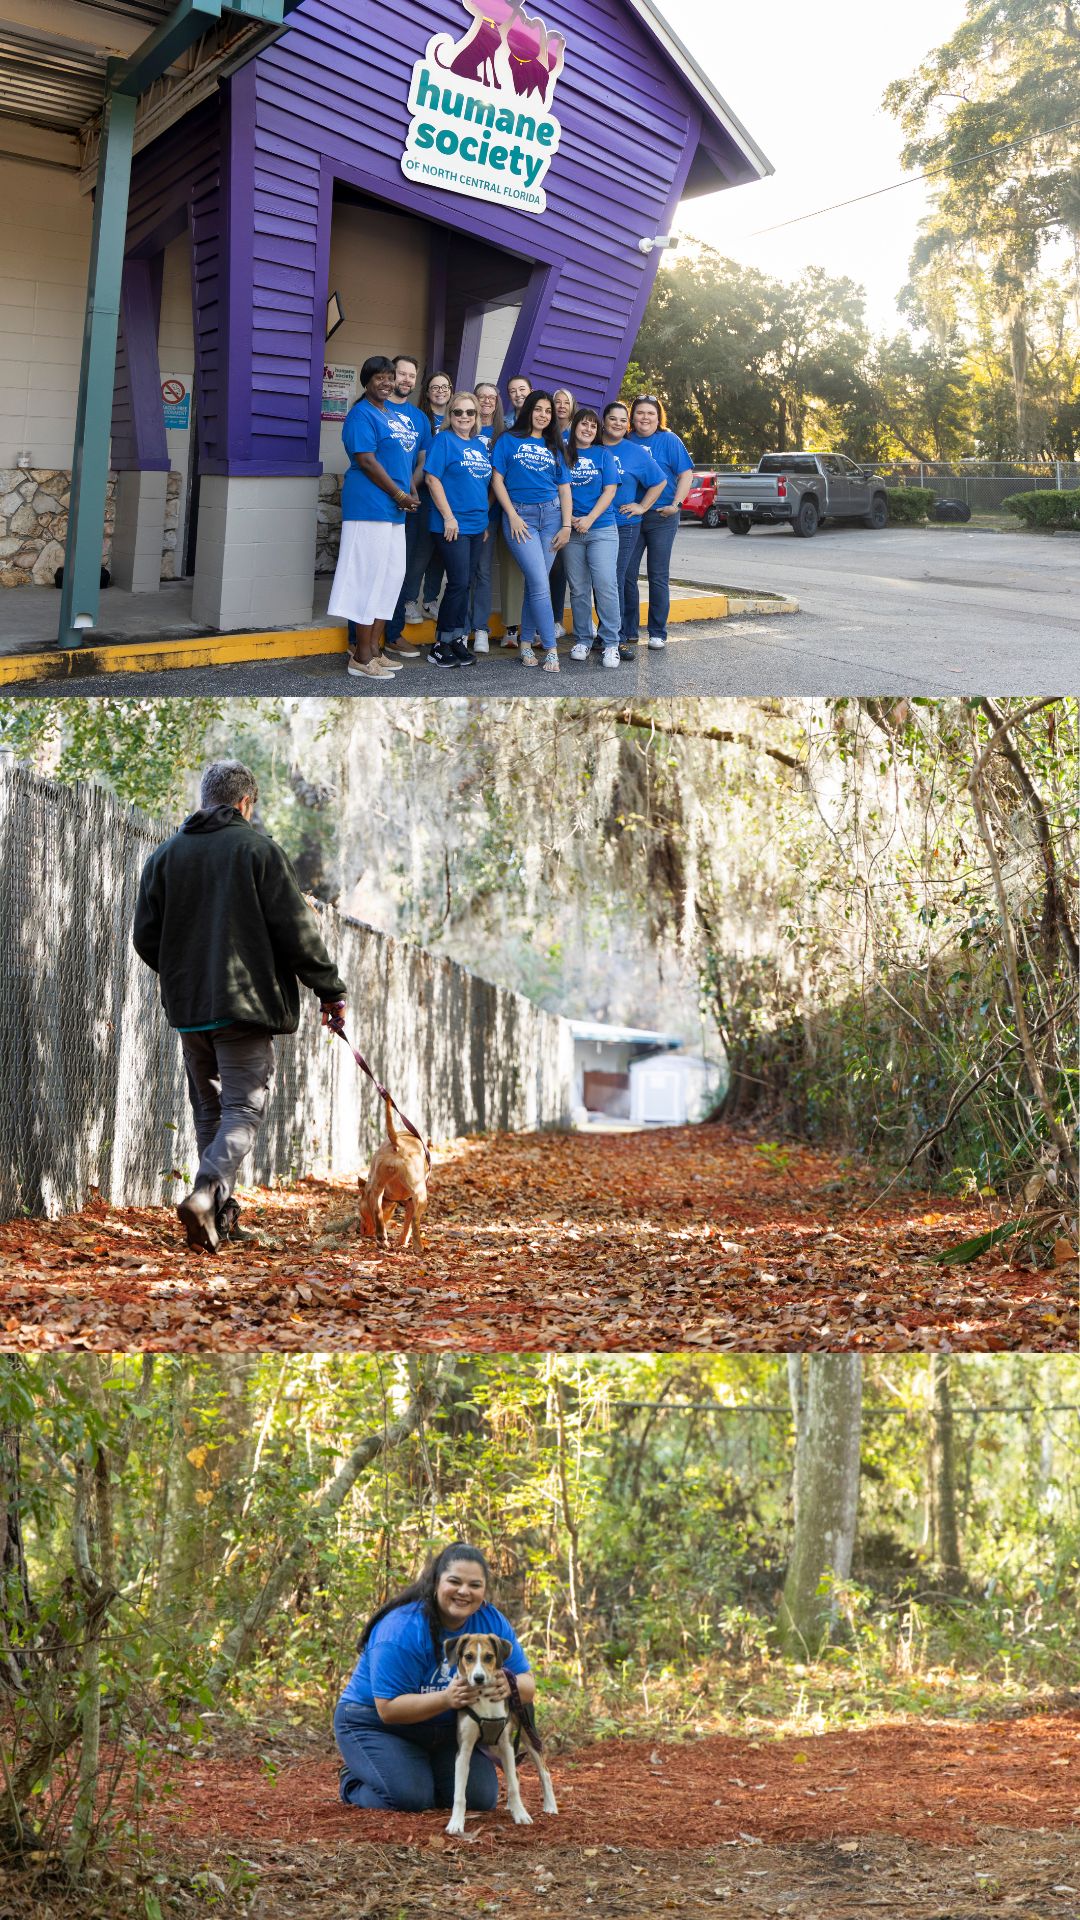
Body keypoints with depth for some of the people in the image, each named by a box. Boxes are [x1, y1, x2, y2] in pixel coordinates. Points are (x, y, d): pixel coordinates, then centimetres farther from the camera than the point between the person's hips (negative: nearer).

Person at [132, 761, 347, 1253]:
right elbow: (297, 931, -8)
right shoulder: (257, 848, -5)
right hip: (246, 1005, -5)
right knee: (244, 1110, -5)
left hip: (187, 1006, 5)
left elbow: (145, 937, 9)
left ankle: (222, 1214, 14)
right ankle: (205, 1193, -26)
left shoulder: (165, 855, 8)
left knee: (209, 1110, 15)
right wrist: (330, 989, 2)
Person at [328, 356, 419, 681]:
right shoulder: (362, 414, -9)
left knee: (391, 577, 11)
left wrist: (413, 492, 7)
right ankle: (361, 656, -4)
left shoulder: (396, 415, 18)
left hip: (393, 509, 9)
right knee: (369, 577, -7)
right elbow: (366, 461, -16)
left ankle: (373, 649, 18)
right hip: (369, 505, -9)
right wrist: (400, 495, -14)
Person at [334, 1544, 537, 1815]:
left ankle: (424, 1772, 21)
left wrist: (509, 1685, -37)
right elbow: (388, 1709, -29)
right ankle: (353, 1780, 7)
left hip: (446, 1730, 6)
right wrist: (446, 1698, -45)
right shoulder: (402, 1630, -29)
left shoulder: (492, 1622, -11)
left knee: (480, 1798, -9)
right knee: (411, 1798, -26)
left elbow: (527, 1685, -10)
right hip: (375, 1724, -6)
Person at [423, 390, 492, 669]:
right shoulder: (445, 440, -6)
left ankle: (458, 641, 15)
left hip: (476, 525, 7)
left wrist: (486, 521, 16)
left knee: (464, 585, 9)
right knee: (459, 583, -10)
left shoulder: (480, 446, 15)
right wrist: (448, 516, -16)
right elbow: (433, 479, -12)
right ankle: (442, 646, -2)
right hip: (453, 525, -7)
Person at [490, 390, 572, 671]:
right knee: (540, 584, -12)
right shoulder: (509, 440, 5)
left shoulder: (553, 447, 15)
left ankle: (526, 642, 13)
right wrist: (512, 516, -8)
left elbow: (564, 488, 12)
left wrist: (566, 526, 3)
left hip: (551, 514, 4)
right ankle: (551, 649, -10)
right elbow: (497, 480, 1)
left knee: (535, 582, 2)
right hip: (520, 515, -4)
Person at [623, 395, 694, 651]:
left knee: (658, 577, 1)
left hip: (661, 517, -3)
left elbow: (686, 474, -4)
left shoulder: (669, 440, -2)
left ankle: (658, 633, 8)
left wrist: (676, 504, -13)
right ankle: (628, 632, 12)